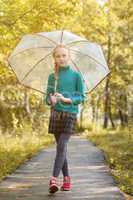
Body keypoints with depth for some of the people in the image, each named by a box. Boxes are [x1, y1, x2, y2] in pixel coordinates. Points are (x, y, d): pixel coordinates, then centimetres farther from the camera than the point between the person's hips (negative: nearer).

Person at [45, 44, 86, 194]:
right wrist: (50, 100, -13)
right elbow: (47, 98, 11)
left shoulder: (76, 75, 2)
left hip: (70, 114, -3)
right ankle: (67, 179, 17)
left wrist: (66, 99, -16)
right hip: (55, 114, 4)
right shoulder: (52, 76, 10)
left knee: (62, 146, -16)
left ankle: (54, 179, -22)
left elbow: (81, 97, 0)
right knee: (61, 148, 7)